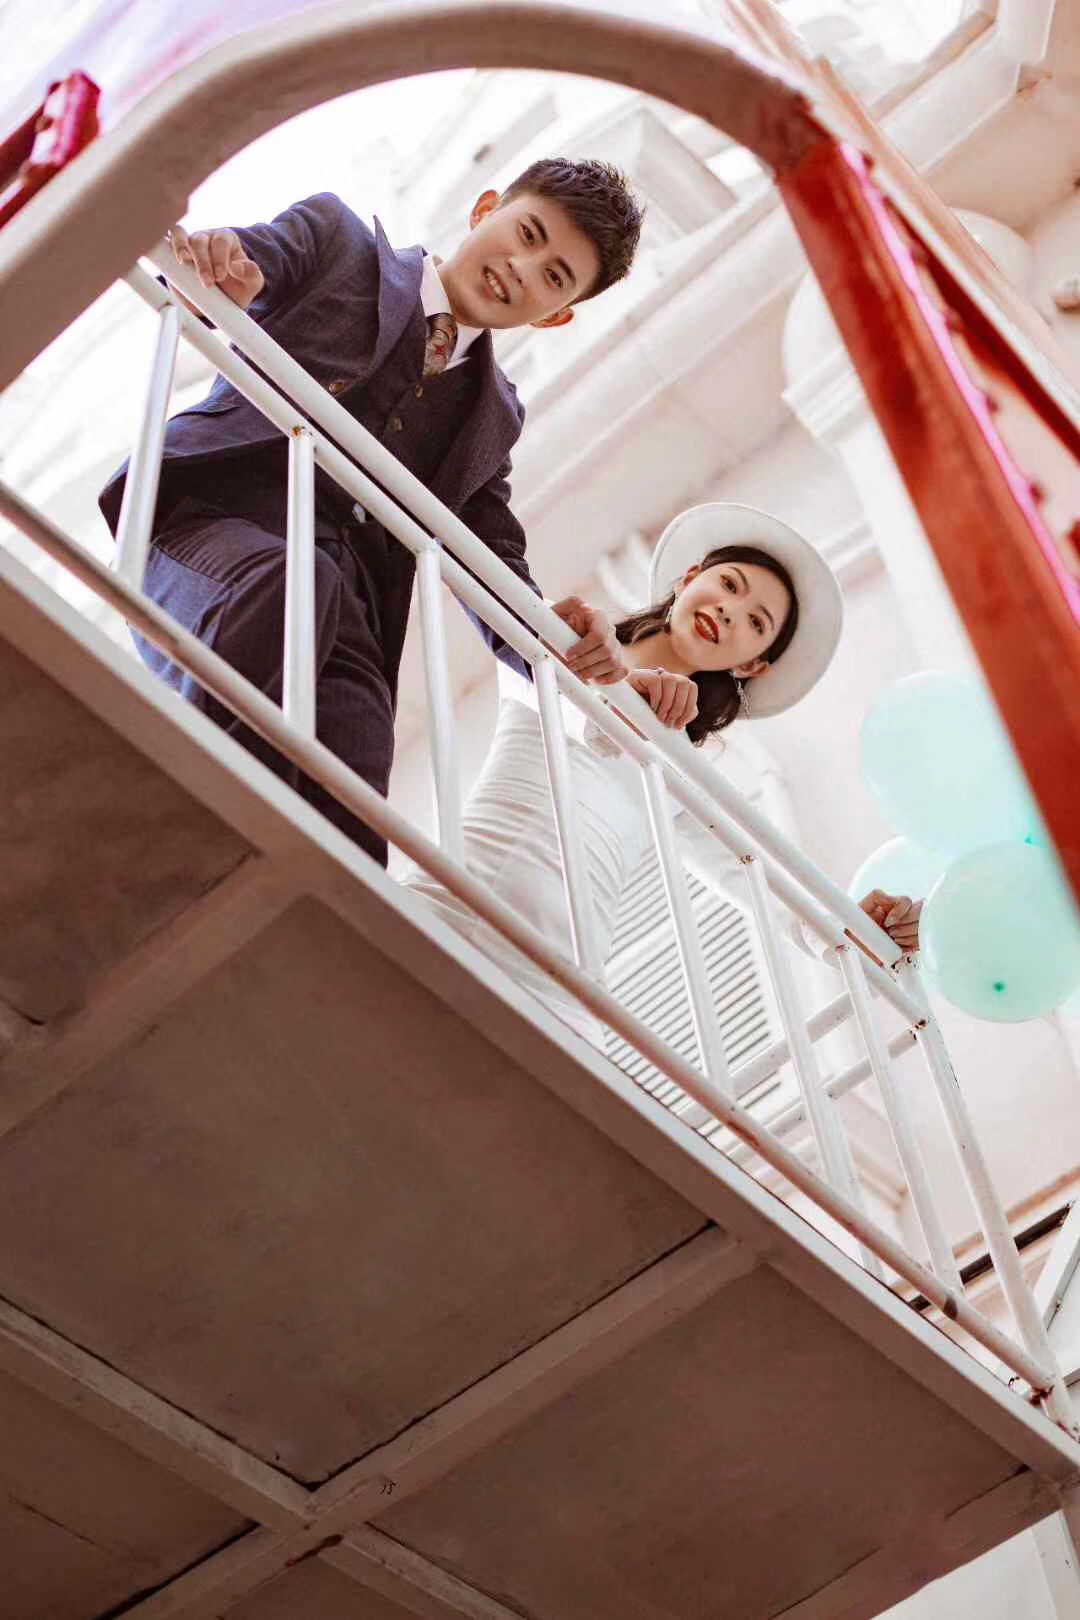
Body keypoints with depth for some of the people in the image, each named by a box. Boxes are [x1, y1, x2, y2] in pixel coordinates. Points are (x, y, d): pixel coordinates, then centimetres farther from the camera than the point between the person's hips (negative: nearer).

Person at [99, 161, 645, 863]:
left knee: (348, 846, -23)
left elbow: (494, 561, 22)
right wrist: (209, 257, -21)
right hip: (217, 522, -3)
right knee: (295, 583, -39)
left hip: (347, 600, 3)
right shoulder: (337, 237, 20)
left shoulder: (494, 413, 30)